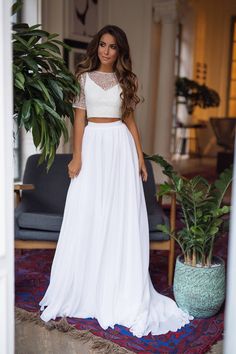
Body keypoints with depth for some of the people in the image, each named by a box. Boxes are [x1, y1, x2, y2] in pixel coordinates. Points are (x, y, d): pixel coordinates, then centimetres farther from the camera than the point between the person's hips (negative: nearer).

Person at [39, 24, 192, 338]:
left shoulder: (126, 80, 10)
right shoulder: (84, 77, 8)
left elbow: (130, 120, 10)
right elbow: (79, 118, 2)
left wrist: (141, 158, 4)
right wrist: (77, 156, -7)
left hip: (121, 147, 1)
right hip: (93, 145, -1)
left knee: (123, 217, 1)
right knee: (86, 218, 0)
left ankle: (121, 292, 14)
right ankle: (80, 289, 15)